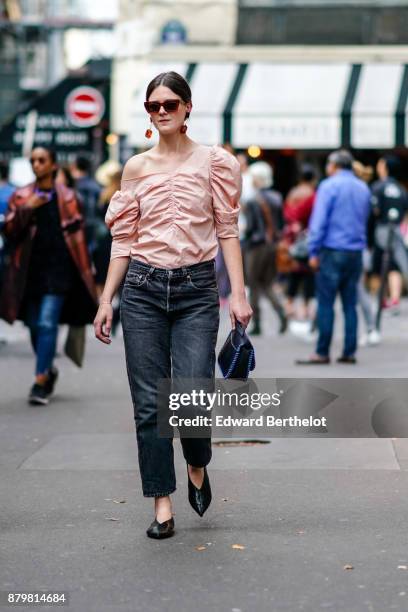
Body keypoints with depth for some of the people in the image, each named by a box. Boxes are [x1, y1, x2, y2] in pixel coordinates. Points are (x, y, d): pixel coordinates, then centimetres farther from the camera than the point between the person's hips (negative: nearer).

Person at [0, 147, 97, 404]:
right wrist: (26, 210, -16)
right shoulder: (21, 197, 8)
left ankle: (40, 382, -14)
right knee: (35, 326, 11)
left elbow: (77, 236, 6)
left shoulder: (67, 197, 4)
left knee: (47, 323, -13)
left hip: (58, 269, -3)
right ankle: (49, 369, 34)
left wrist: (84, 273, 5)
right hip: (30, 271, 3)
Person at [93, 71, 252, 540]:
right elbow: (124, 239, 10)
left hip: (196, 290, -2)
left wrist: (239, 293, -8)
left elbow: (227, 231, 0)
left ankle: (197, 467, 22)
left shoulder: (213, 162, 2)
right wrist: (106, 300, 6)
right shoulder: (136, 167, 8)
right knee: (149, 404, 1)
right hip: (143, 289, 2)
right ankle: (162, 505, 10)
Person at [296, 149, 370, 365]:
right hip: (356, 251, 6)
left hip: (333, 251, -6)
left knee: (325, 303, -4)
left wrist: (313, 252, -6)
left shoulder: (329, 186, -5)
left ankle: (322, 353, -6)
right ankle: (349, 352, 6)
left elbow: (319, 221, -9)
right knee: (350, 304, 7)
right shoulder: (363, 188, 14)